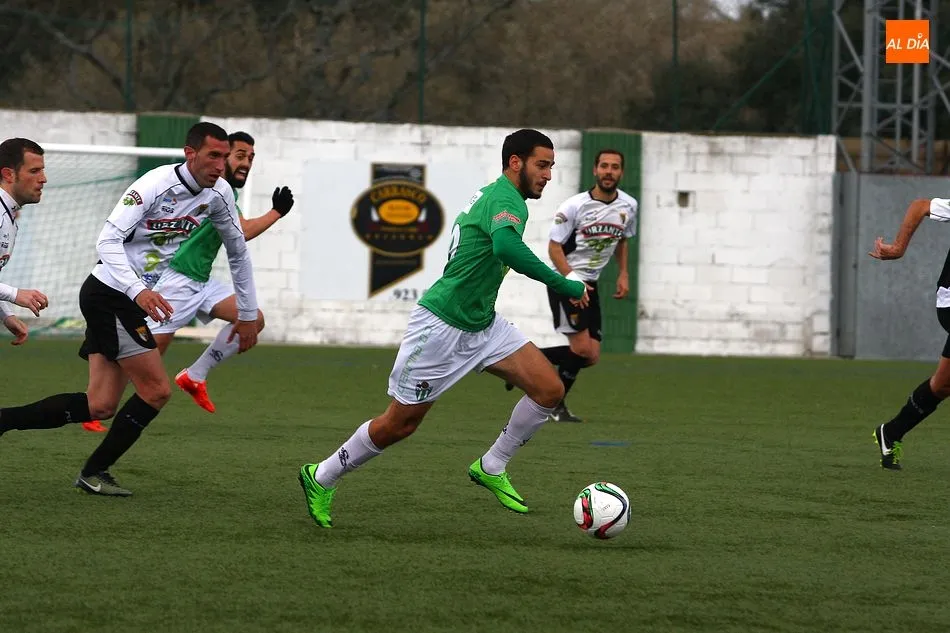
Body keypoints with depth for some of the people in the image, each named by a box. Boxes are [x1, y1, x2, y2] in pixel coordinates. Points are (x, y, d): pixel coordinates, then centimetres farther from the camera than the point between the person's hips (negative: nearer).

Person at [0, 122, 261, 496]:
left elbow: (237, 251, 17)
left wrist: (248, 315, 19)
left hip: (131, 301, 8)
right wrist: (137, 290, -39)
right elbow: (108, 240, -26)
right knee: (157, 391, -10)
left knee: (101, 406, 2)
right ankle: (94, 473, 4)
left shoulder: (217, 194, 3)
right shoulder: (155, 185, -20)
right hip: (108, 293, -8)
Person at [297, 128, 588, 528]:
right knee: (400, 423, 2)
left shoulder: (491, 195, 10)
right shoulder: (506, 199, -21)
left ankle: (491, 468, 11)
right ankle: (321, 478, 23)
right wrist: (565, 285, -39)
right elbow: (506, 246, -43)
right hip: (441, 326, -9)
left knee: (549, 390, -5)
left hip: (482, 324, 9)